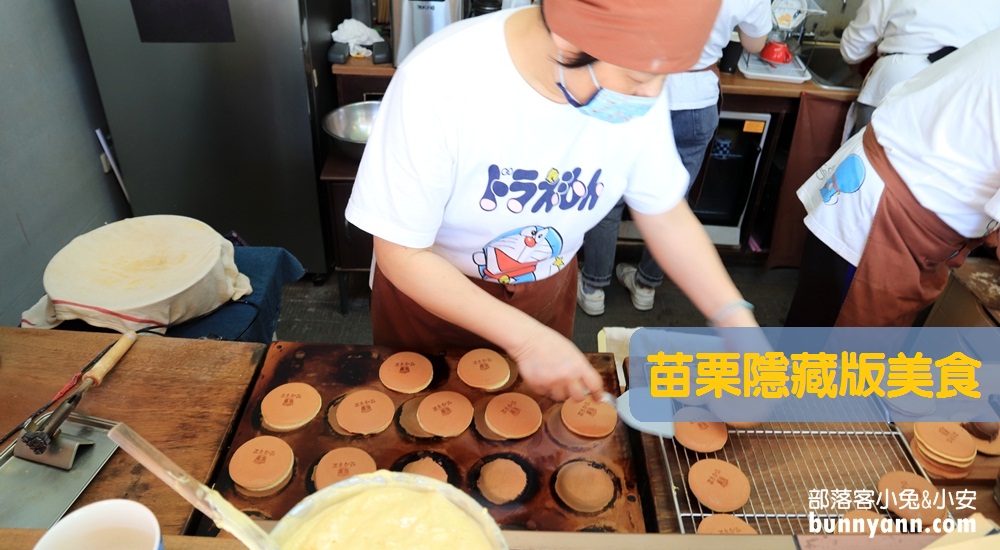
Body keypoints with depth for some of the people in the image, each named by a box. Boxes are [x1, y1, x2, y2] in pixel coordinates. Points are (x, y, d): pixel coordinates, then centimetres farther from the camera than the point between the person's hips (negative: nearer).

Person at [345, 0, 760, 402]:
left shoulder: (638, 91, -20)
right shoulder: (438, 79, -33)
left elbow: (667, 216, -6)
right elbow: (400, 254, -27)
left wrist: (736, 319, -17)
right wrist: (525, 339, -34)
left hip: (548, 292, 3)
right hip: (427, 283, -2)